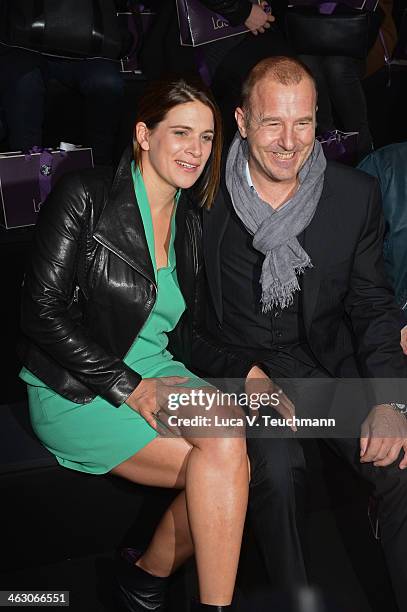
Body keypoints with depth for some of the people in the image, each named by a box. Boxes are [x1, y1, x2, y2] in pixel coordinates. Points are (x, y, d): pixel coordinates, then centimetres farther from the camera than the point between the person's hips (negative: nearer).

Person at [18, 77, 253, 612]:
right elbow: (42, 311, -13)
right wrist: (127, 386, -19)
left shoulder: (190, 227, 12)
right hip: (74, 391, -6)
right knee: (224, 458, -23)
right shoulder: (86, 197, -8)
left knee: (231, 448, -23)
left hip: (156, 377, 6)